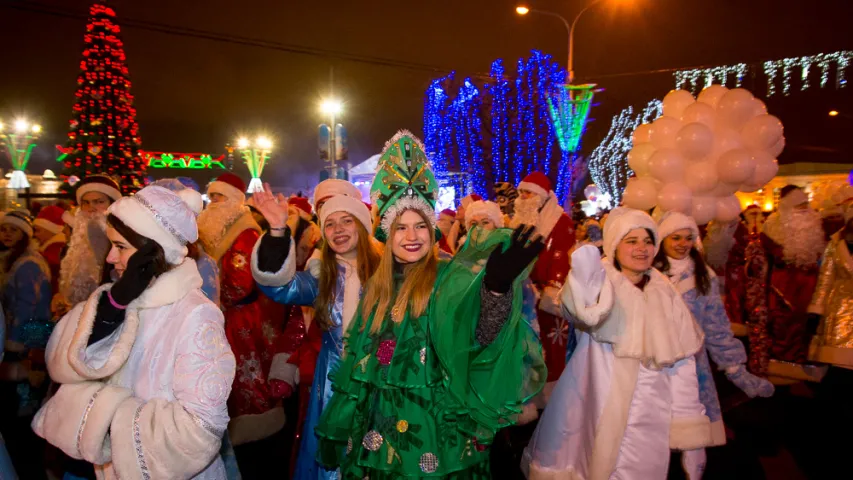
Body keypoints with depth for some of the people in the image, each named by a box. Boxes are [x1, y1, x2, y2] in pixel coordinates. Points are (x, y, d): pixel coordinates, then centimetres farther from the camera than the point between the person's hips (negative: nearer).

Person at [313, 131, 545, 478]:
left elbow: (482, 338, -27)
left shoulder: (449, 279, -9)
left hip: (434, 429, -4)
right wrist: (336, 432, 14)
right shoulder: (376, 287, 6)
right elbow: (358, 363, 12)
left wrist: (498, 286, -47)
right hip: (379, 427, 5)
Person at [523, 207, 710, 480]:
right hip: (596, 419, -3)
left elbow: (682, 366, 7)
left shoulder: (666, 295, 7)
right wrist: (585, 270, -51)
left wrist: (691, 436, 3)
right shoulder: (600, 283, -5)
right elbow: (588, 311, -30)